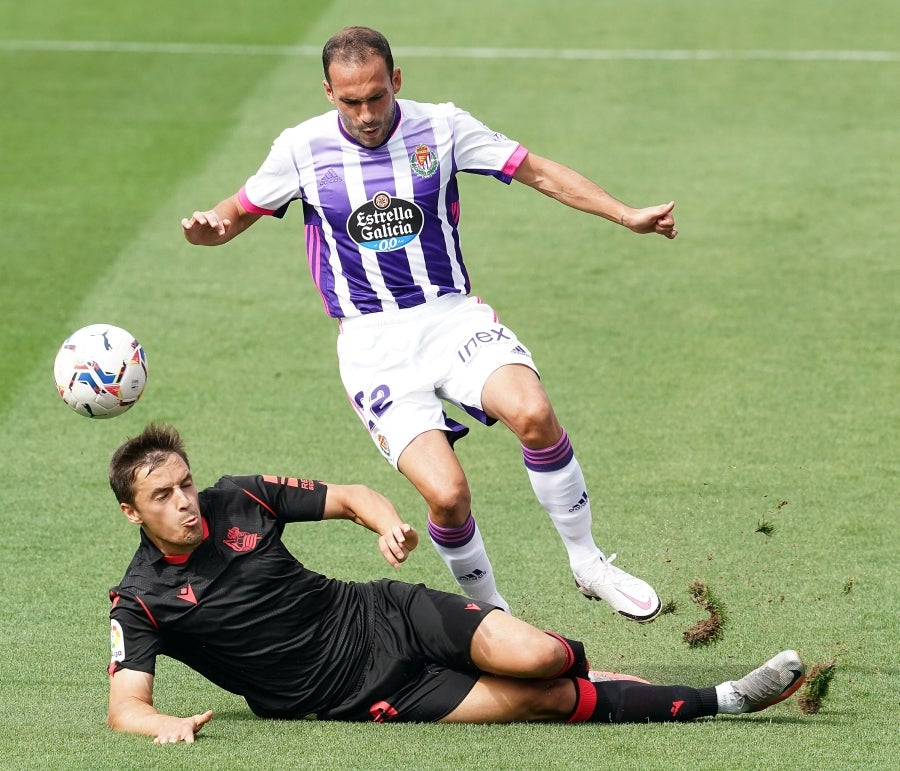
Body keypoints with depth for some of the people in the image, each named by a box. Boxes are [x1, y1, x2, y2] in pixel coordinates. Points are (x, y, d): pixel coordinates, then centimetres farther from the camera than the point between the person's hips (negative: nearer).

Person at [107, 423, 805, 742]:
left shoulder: (238, 501, -1)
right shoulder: (140, 601, -10)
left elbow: (349, 496, 10)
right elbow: (124, 707, -17)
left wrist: (388, 523, -13)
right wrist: (164, 725, -40)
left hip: (379, 614, 3)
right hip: (361, 694, -3)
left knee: (533, 658, -24)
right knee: (546, 701, -14)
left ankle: (570, 658, 11)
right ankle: (720, 702, -5)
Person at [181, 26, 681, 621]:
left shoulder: (441, 127, 0)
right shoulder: (301, 149, -1)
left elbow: (537, 171, 7)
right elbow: (240, 211, 12)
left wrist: (626, 215, 1)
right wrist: (205, 229, -12)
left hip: (452, 315, 1)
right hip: (372, 343, -1)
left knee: (534, 414, -30)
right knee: (446, 494, -22)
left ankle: (589, 566, -10)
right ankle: (489, 612, 6)